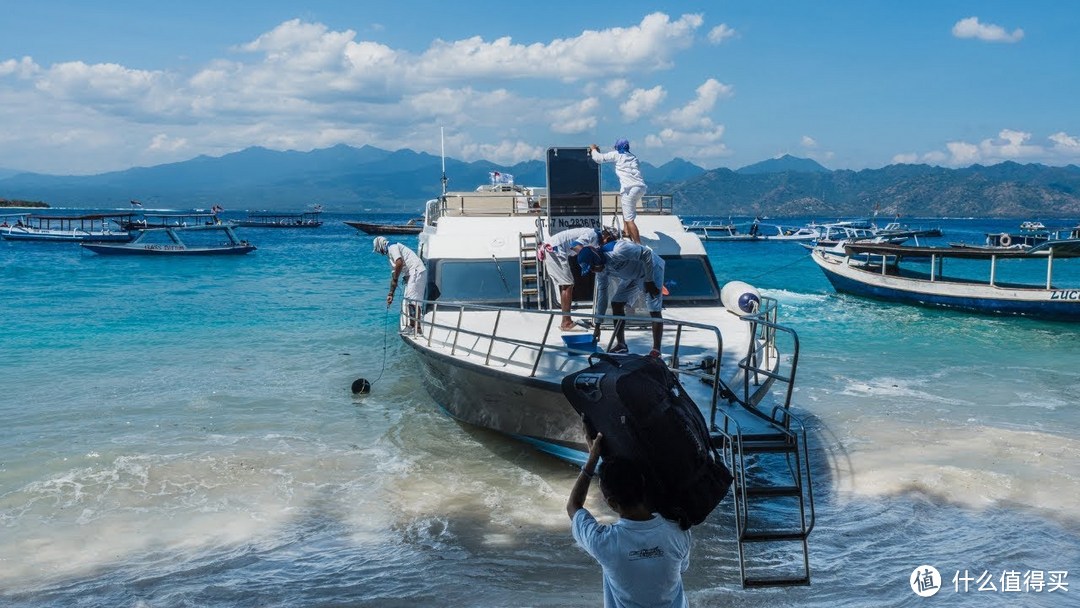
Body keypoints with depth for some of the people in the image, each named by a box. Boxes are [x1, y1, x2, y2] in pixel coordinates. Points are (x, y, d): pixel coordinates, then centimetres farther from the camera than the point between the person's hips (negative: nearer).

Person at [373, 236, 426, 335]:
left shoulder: (393, 248, -5)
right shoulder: (390, 255, 26)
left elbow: (399, 263, -21)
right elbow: (394, 273, 28)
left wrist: (395, 280, -9)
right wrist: (391, 293, 27)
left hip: (417, 271, -10)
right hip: (412, 274, 10)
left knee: (413, 300, -13)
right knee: (409, 299, 16)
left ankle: (417, 330, -15)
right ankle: (412, 326, 24)